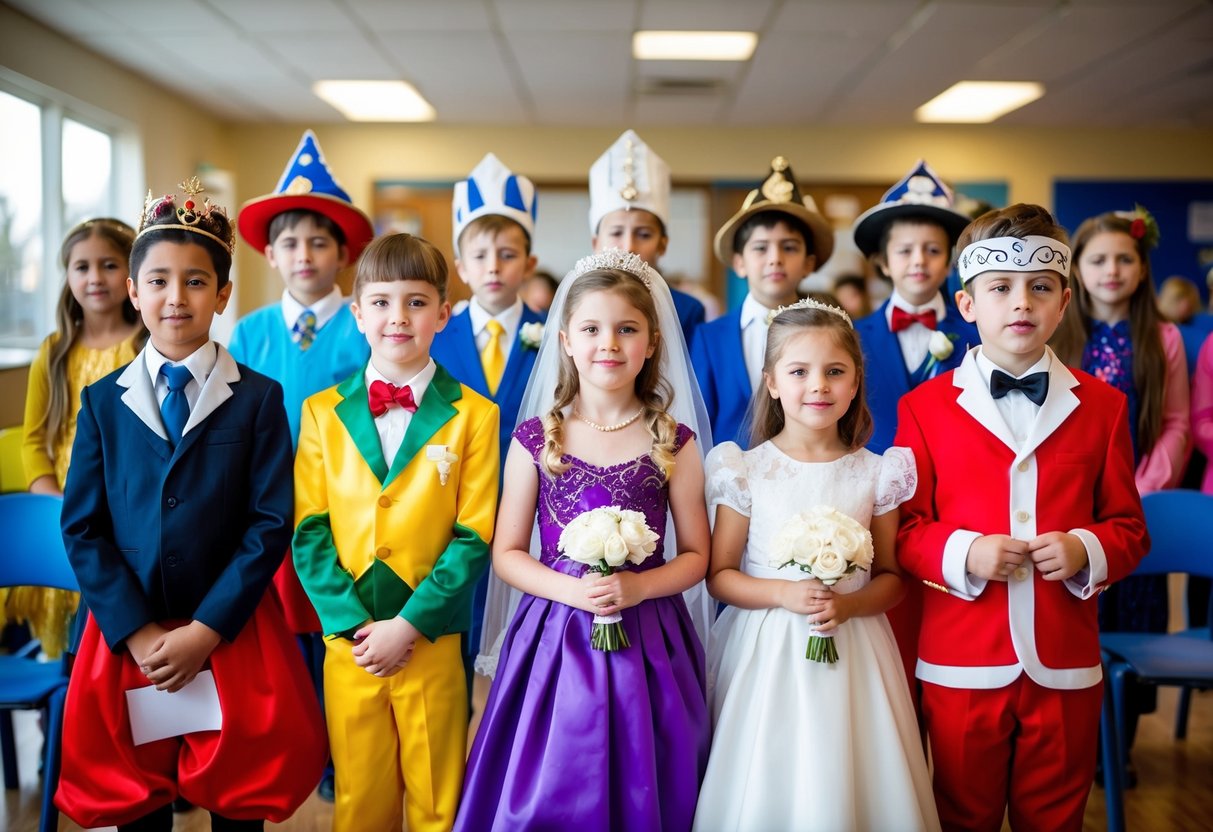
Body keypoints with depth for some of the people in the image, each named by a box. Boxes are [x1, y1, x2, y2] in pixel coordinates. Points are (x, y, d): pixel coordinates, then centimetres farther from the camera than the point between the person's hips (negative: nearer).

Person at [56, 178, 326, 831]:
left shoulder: (259, 399, -3)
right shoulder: (103, 401, 3)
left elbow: (270, 525, -8)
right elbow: (82, 527, -1)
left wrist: (205, 632, -14)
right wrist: (139, 633, -11)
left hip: (233, 637, -2)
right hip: (125, 637, 2)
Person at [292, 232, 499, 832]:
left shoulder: (473, 415, -2)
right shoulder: (323, 412, 5)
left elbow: (474, 536, -6)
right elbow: (309, 531, 1)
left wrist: (409, 625, -13)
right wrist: (352, 625, -10)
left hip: (434, 644, -1)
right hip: (348, 644, 2)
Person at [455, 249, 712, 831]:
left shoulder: (672, 442, -1)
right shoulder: (536, 439, 0)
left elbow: (695, 556, 4)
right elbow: (506, 554, 3)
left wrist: (636, 587, -14)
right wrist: (571, 589, -14)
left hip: (646, 644, 0)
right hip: (557, 639, 0)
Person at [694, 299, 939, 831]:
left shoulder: (874, 474, 0)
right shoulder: (748, 472, -4)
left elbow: (891, 578, 6)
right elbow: (719, 575, -1)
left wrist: (848, 604, -13)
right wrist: (784, 594, -17)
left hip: (852, 653, 1)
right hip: (768, 652, -1)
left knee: (847, 785, 7)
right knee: (767, 788, 5)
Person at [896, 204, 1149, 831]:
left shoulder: (1100, 405, 5)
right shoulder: (925, 407, -1)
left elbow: (1128, 526, 7)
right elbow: (903, 528, -1)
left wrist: (1087, 549, -13)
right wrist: (963, 554, -18)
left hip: (1066, 667, 2)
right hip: (961, 664, -1)